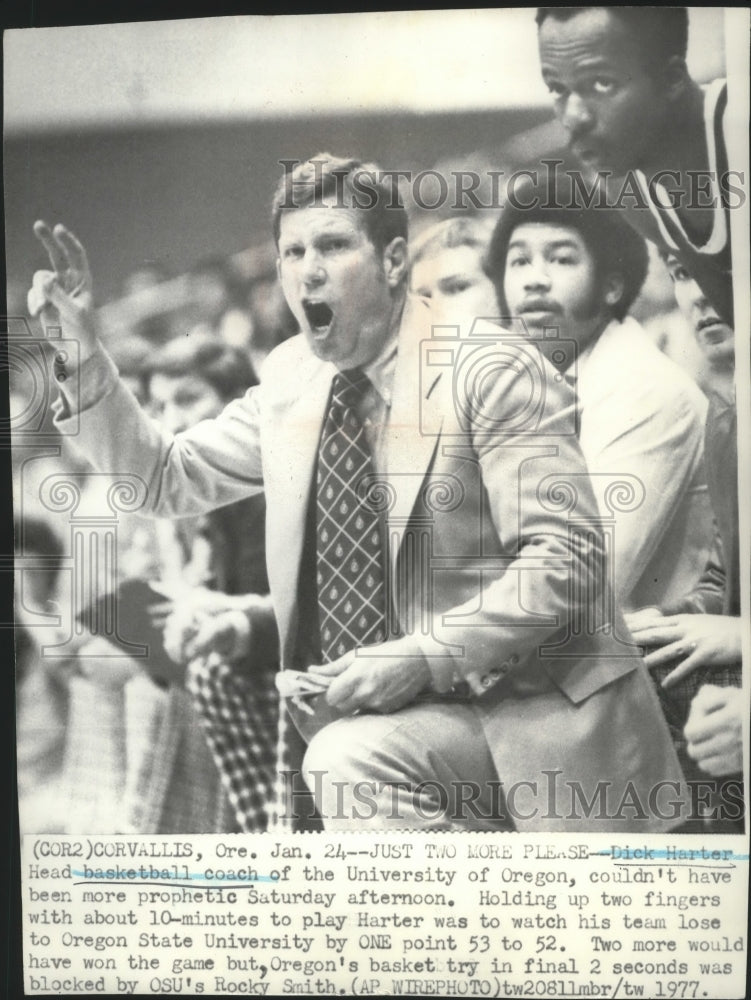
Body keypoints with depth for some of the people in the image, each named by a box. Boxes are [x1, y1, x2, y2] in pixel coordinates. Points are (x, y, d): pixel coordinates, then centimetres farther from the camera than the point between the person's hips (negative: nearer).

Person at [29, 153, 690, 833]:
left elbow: (567, 558, -14)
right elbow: (167, 476, 11)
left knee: (348, 757, -27)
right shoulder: (290, 378, 8)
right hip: (372, 714, 6)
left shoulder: (491, 373, -10)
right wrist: (83, 350, 0)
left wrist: (425, 656, -23)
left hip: (521, 714, -6)